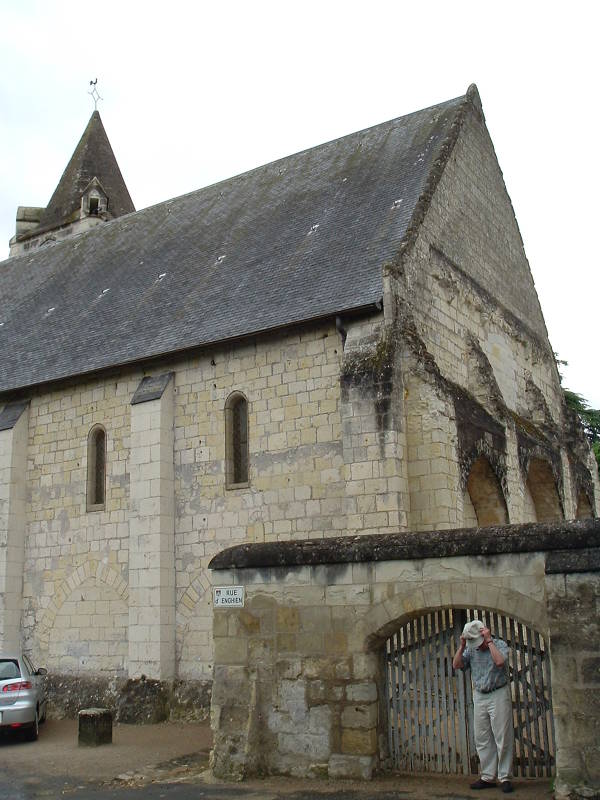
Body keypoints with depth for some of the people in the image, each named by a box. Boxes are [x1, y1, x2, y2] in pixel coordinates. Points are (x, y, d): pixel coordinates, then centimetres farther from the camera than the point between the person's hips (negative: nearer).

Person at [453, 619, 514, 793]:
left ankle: (505, 777, 5)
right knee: (482, 740, 6)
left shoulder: (499, 644, -6)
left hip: (498, 694, -5)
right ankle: (488, 777, 14)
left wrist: (489, 640, -21)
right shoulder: (471, 649, 8)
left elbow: (500, 661, -25)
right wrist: (462, 646, -9)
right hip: (479, 697, 5)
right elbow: (456, 665, 0)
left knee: (502, 738, -3)